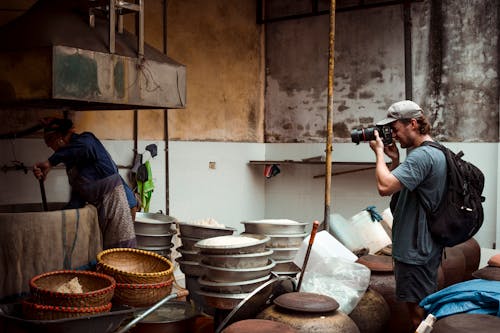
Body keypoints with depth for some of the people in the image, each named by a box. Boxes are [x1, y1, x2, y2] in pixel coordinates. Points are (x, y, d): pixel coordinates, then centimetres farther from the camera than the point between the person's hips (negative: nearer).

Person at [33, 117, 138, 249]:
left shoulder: (87, 139, -7)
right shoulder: (71, 162, 15)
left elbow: (83, 147, -35)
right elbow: (78, 197, 6)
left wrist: (50, 162, -33)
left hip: (117, 202, -9)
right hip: (101, 208, 9)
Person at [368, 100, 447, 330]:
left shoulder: (422, 155, -21)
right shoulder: (435, 152, 13)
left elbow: (384, 186, -30)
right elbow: (399, 188, 19)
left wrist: (379, 153, -16)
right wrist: (395, 160, 4)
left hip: (415, 249, -11)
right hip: (424, 247, 11)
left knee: (418, 312, -1)